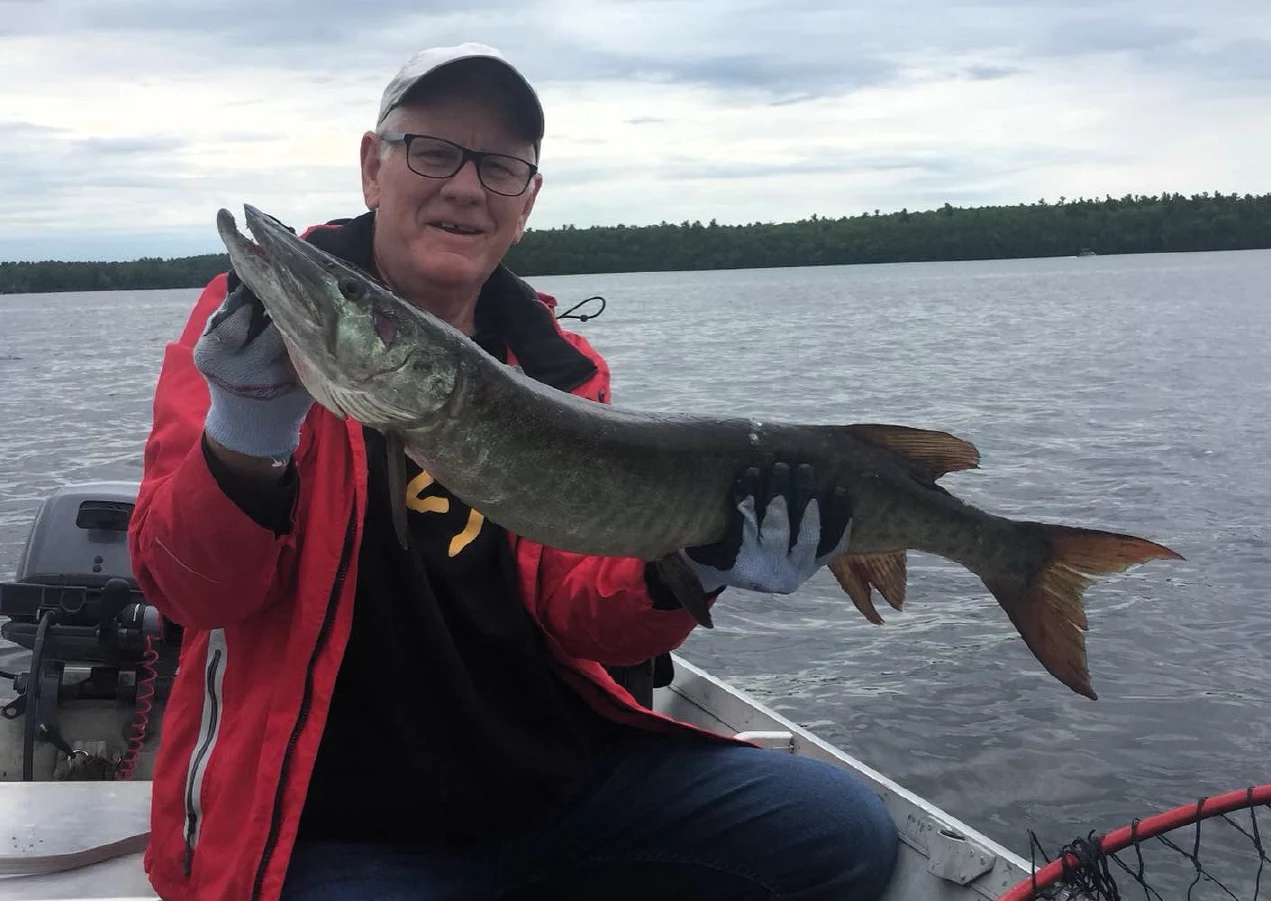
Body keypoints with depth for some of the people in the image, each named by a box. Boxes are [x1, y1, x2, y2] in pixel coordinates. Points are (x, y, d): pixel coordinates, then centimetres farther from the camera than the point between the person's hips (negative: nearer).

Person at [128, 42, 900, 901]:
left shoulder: (559, 369, 6)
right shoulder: (265, 313, -5)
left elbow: (576, 612, 1)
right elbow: (186, 588, -12)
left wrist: (688, 570, -20)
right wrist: (245, 440, -32)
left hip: (560, 777, 6)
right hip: (341, 822, -5)